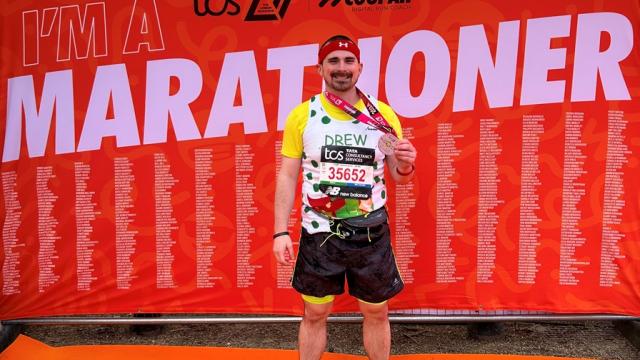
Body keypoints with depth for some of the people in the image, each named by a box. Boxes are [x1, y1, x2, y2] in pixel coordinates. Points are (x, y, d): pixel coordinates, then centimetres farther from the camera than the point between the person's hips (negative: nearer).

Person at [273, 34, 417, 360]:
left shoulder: (383, 114, 0)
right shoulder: (301, 115, -2)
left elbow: (399, 177, 6)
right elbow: (287, 176, -2)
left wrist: (405, 166, -18)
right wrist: (280, 232, -8)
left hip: (371, 232, 1)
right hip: (319, 233, -1)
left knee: (376, 312, 13)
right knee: (315, 314, 12)